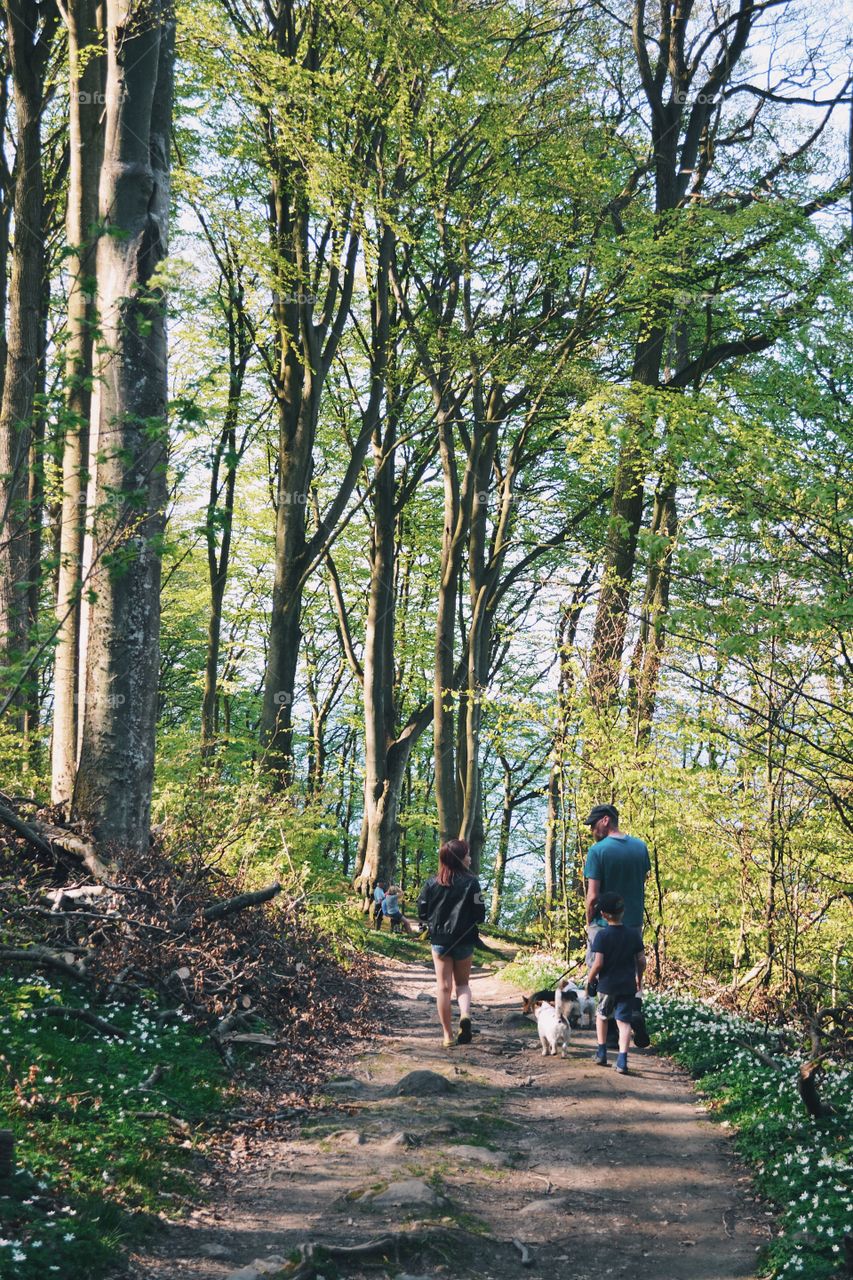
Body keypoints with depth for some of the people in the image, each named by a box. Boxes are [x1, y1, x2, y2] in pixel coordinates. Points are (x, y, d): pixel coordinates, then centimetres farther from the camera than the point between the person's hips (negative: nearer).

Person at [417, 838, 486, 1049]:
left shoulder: (432, 883, -3)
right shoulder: (471, 882, -10)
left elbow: (422, 913, -1)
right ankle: (465, 1015, -12)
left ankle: (448, 1035, 8)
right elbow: (480, 915, -10)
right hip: (464, 941, -1)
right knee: (462, 983, 16)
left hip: (439, 941, 1)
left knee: (443, 987, 7)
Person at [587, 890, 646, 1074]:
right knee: (624, 1021, 3)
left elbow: (598, 963, -17)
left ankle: (601, 1053, 23)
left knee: (601, 1016, 21)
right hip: (628, 986, 2)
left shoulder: (602, 935, -13)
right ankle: (622, 1060, -8)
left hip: (607, 984, -2)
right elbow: (641, 960, 2)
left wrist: (589, 979, 0)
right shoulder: (634, 934, -2)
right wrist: (639, 980, 17)